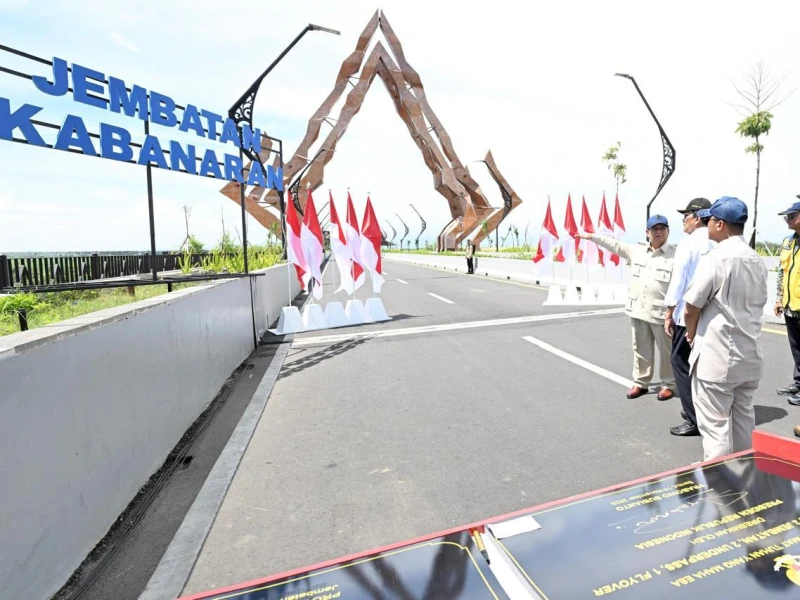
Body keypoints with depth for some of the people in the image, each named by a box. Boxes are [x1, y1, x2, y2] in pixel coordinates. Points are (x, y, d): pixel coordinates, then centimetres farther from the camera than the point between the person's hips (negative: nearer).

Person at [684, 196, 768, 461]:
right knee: (743, 417, 21)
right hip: (750, 354, 8)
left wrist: (691, 334, 3)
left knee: (715, 424, 1)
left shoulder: (715, 257, -17)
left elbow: (692, 306, -15)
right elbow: (759, 303, 16)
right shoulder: (757, 261, 8)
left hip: (717, 355, -8)